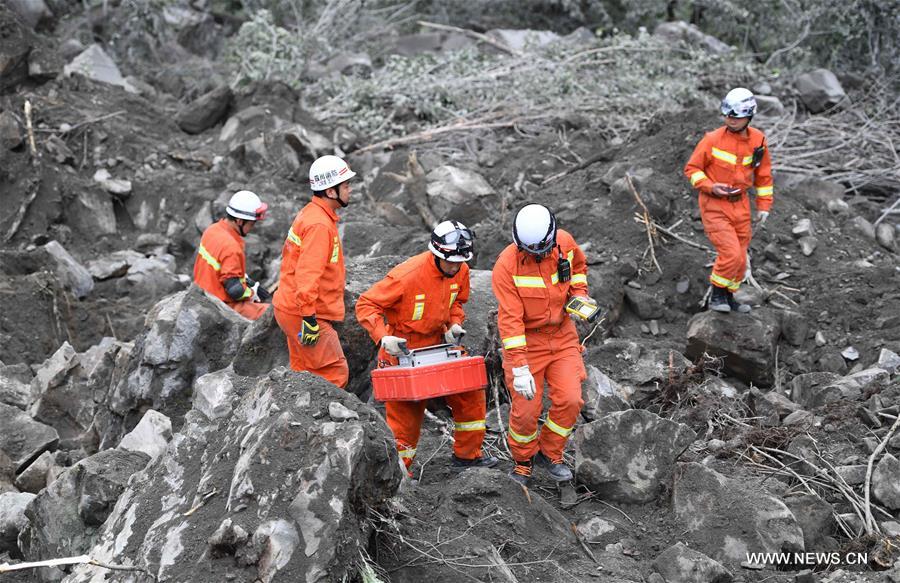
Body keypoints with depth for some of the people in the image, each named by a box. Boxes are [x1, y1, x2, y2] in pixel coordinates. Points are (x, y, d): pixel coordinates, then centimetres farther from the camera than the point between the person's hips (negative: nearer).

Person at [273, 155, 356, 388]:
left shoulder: (309, 214, 12)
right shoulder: (319, 224, -21)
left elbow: (288, 255, 22)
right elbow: (307, 274, -27)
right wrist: (309, 319, -26)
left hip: (289, 307, 10)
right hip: (302, 314, -10)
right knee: (335, 375, -7)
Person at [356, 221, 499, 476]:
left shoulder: (461, 272, -7)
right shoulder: (407, 275, -28)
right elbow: (366, 304, -22)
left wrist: (454, 324, -4)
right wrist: (383, 337, -32)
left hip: (436, 345, 6)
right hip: (401, 350, -6)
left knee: (470, 394, 7)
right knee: (405, 411, -1)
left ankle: (467, 455, 23)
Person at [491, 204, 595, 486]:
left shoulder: (565, 242, -8)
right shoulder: (506, 265, -23)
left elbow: (578, 264, 18)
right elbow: (510, 319, -26)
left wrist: (579, 293, 1)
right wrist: (519, 367, -30)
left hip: (562, 336, 4)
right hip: (526, 340, -4)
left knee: (570, 400, -6)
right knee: (526, 410, -4)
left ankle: (550, 454, 19)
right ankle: (522, 462, 23)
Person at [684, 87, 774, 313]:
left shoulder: (758, 140, -1)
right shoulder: (713, 139, -13)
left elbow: (763, 174, 11)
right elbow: (692, 168, -5)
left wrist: (764, 206, 9)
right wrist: (710, 186, -20)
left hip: (740, 205, 5)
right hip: (714, 205, -5)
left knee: (740, 258, 11)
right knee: (731, 253, -17)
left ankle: (728, 298, 30)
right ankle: (717, 296, 3)